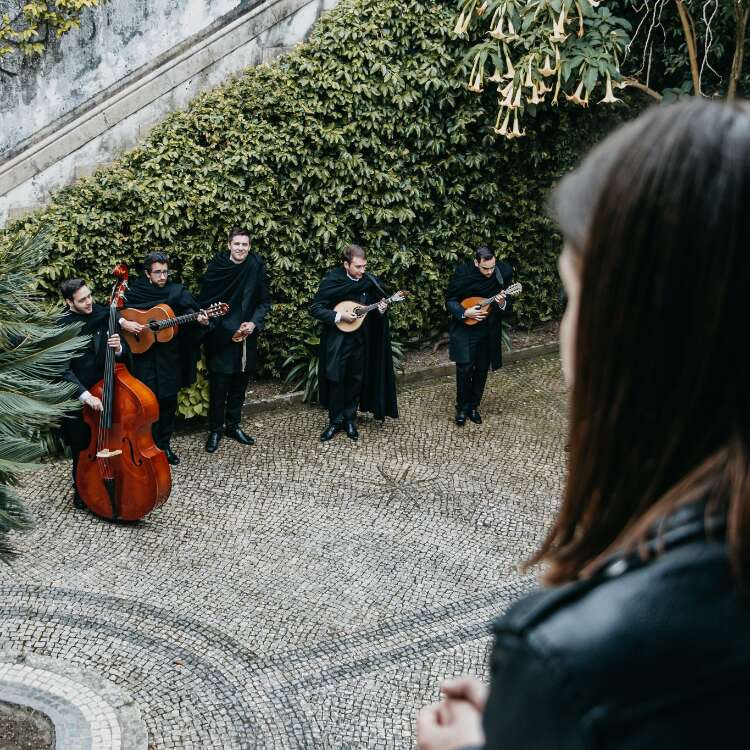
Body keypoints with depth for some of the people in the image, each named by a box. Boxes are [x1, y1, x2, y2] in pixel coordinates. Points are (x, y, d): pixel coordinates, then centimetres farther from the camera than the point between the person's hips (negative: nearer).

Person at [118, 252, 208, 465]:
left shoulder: (176, 291, 2)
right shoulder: (134, 292, -2)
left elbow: (188, 310, -11)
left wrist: (198, 318, -32)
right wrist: (123, 323, -18)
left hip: (170, 358, 2)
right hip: (144, 357, -2)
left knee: (169, 402, 9)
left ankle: (165, 445, 22)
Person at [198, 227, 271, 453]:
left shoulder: (256, 267, -3)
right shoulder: (216, 268, -8)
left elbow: (265, 301, 4)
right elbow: (204, 303, -4)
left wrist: (254, 323, -11)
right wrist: (229, 330, -9)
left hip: (246, 338, 3)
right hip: (220, 338, -3)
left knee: (239, 384, 12)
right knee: (219, 386, 1)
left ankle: (233, 426, 27)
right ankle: (215, 430, 15)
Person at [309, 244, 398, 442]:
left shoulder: (369, 281, -2)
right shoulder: (331, 280, -13)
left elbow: (373, 307, 12)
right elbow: (315, 309, -13)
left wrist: (381, 309, -11)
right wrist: (339, 316, -22)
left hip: (360, 339, 3)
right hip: (337, 339, -3)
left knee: (356, 380, 9)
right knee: (336, 379, 2)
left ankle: (350, 419, 23)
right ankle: (335, 421, 15)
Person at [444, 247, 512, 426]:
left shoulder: (504, 272, -11)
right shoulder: (463, 272, -16)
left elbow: (508, 309, -2)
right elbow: (449, 300, -5)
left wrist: (502, 304, -25)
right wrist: (465, 313, -22)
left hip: (489, 330, 2)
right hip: (464, 329, -2)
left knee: (482, 370, 11)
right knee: (465, 368, -7)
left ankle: (473, 406, 28)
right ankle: (462, 408, 11)